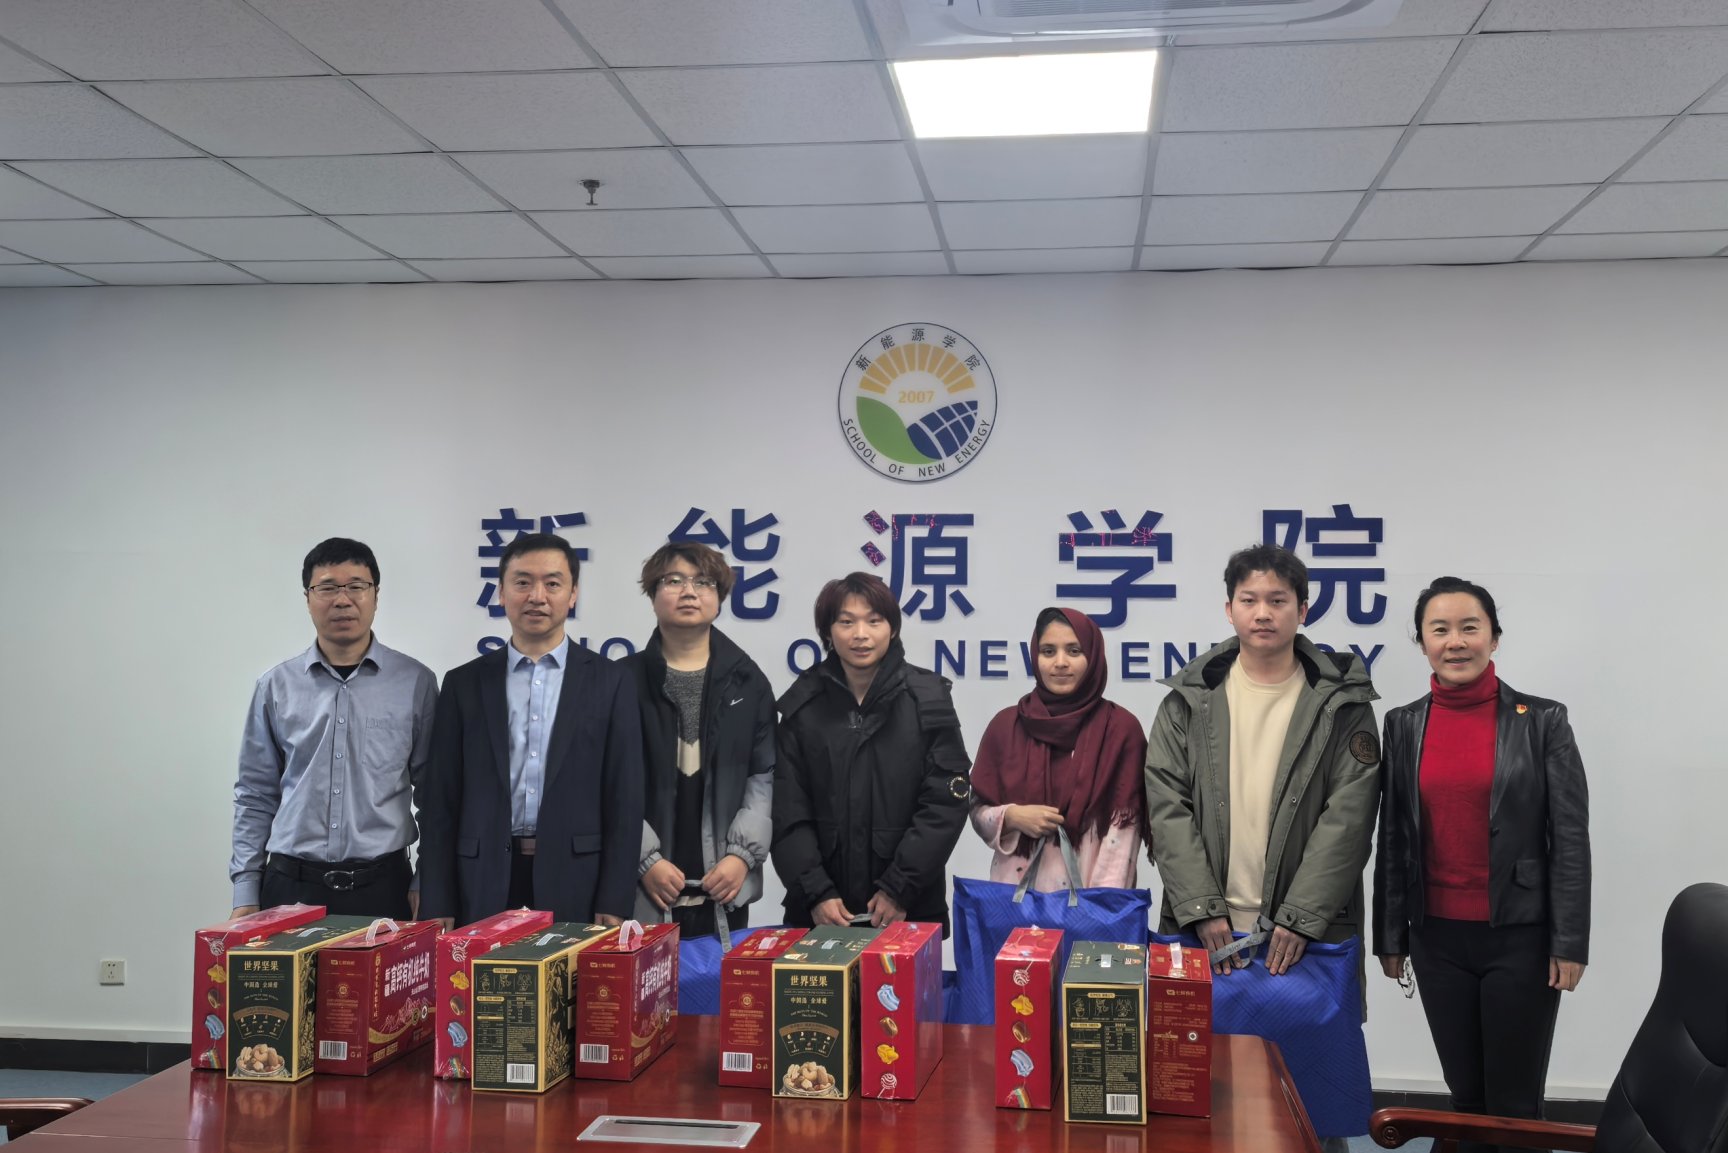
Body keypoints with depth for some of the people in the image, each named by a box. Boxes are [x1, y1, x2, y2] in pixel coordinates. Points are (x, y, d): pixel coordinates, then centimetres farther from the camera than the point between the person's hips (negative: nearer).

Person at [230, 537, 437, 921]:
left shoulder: (415, 683, -1)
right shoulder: (276, 687, 4)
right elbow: (255, 795, 8)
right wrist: (245, 890, 3)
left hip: (382, 887, -1)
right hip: (291, 887, 1)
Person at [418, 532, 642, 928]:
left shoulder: (610, 682, 3)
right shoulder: (464, 683, 7)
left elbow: (624, 801, 0)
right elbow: (441, 803, 6)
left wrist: (614, 904, -6)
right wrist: (438, 906, 0)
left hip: (574, 887, -1)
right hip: (485, 889, 1)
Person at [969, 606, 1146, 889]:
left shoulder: (1121, 728, -3)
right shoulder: (1006, 724, 4)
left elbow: (1123, 830, -7)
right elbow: (978, 810, 8)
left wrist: (1104, 902, -15)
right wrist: (1011, 816, -11)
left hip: (1088, 895, -2)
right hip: (1015, 891, 2)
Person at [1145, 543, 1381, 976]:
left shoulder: (1341, 704, 1)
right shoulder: (1188, 701, 4)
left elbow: (1347, 818, -6)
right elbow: (1167, 808, -2)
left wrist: (1302, 917, -13)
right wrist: (1203, 908, -11)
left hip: (1311, 933, -1)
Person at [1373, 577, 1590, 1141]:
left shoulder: (1543, 720, -5)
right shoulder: (1404, 725, 2)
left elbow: (1570, 838, -5)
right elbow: (1393, 838, 6)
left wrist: (1570, 943, -8)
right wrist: (1390, 936, 7)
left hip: (1521, 937, -3)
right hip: (1439, 937, 3)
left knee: (1514, 1104, 6)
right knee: (1464, 1094, 14)